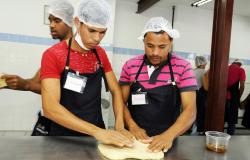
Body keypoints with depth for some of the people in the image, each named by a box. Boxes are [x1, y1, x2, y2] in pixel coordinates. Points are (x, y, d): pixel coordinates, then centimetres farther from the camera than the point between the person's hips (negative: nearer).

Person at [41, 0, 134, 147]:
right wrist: (97, 131, -32)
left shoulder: (100, 53, 0)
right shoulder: (53, 55, -16)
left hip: (97, 133, 5)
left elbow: (115, 90, 1)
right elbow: (50, 107, -25)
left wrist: (119, 127, -14)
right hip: (64, 136, -4)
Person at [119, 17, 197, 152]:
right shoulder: (130, 66, -2)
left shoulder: (183, 68, -6)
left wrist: (169, 135, -24)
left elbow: (190, 110, -10)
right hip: (134, 138, 1)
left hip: (166, 140, 0)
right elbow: (121, 101, 3)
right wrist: (132, 126, -13)